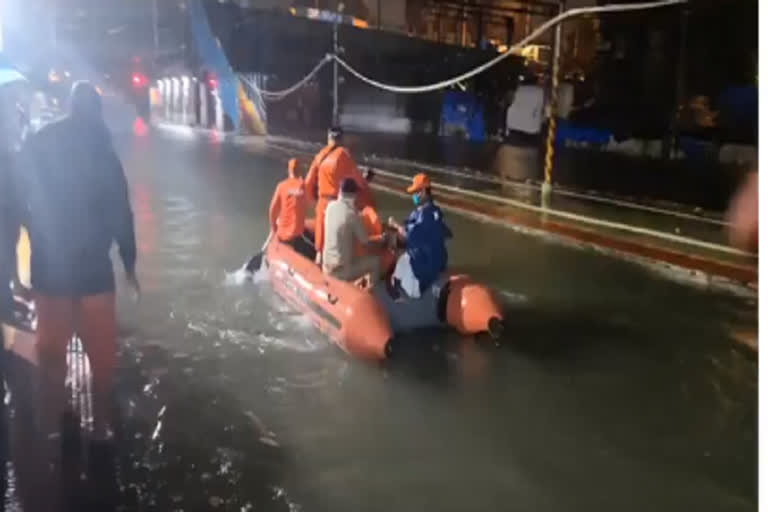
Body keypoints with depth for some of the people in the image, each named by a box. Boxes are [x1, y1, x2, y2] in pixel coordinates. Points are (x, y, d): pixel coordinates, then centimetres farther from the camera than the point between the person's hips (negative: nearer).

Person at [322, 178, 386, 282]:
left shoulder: (331, 206, -1)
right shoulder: (351, 214, -18)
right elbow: (366, 242, -7)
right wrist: (382, 239, 11)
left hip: (327, 267, 7)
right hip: (341, 270, -7)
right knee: (375, 261, 8)